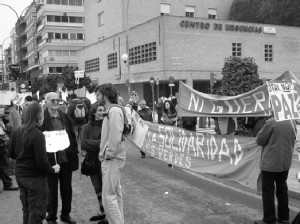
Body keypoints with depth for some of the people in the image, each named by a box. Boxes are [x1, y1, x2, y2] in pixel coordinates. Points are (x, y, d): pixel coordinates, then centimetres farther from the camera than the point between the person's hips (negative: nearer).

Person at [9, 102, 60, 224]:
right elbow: (42, 162, -22)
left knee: (26, 211, 22)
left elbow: (11, 154, 10)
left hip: (20, 175, 7)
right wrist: (53, 169, -5)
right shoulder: (38, 135, -23)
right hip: (35, 178, -7)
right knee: (37, 214, 6)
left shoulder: (16, 132, -1)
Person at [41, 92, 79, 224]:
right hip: (50, 160, -4)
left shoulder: (65, 117, 7)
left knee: (67, 188, 15)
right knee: (52, 190, 9)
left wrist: (74, 152, 4)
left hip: (66, 158, 4)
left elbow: (72, 135, 11)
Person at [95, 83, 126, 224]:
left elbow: (115, 137, -24)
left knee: (108, 197, -6)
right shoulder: (111, 110, 13)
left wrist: (109, 155, -17)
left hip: (112, 159, -10)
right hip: (110, 158, 10)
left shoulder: (114, 111, -16)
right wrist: (103, 154, 11)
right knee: (115, 194, 18)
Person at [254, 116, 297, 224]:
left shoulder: (271, 122, -18)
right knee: (282, 189, 18)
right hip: (285, 163, 7)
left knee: (268, 191, 3)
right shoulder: (292, 123, 3)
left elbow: (260, 140, -12)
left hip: (270, 163, -6)